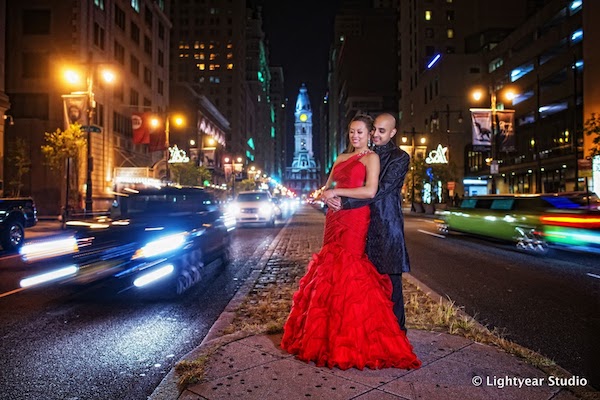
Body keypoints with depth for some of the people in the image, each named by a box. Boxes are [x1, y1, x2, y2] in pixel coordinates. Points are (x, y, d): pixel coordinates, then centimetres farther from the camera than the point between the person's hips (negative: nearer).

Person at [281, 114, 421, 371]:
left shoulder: (371, 157, -1)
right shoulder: (341, 158, 20)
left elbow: (370, 191, -15)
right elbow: (327, 186, 21)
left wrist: (337, 192, -12)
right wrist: (324, 197, -2)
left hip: (355, 220, -7)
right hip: (335, 219, 7)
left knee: (346, 271, -8)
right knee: (329, 270, 5)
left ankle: (349, 340, 4)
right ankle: (329, 334, 15)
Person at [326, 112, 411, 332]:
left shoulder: (400, 157, -4)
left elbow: (381, 189, -15)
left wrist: (345, 202, -19)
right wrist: (331, 195, -5)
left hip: (387, 225, -6)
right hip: (365, 223, 6)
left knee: (390, 278, 1)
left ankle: (396, 329, 14)